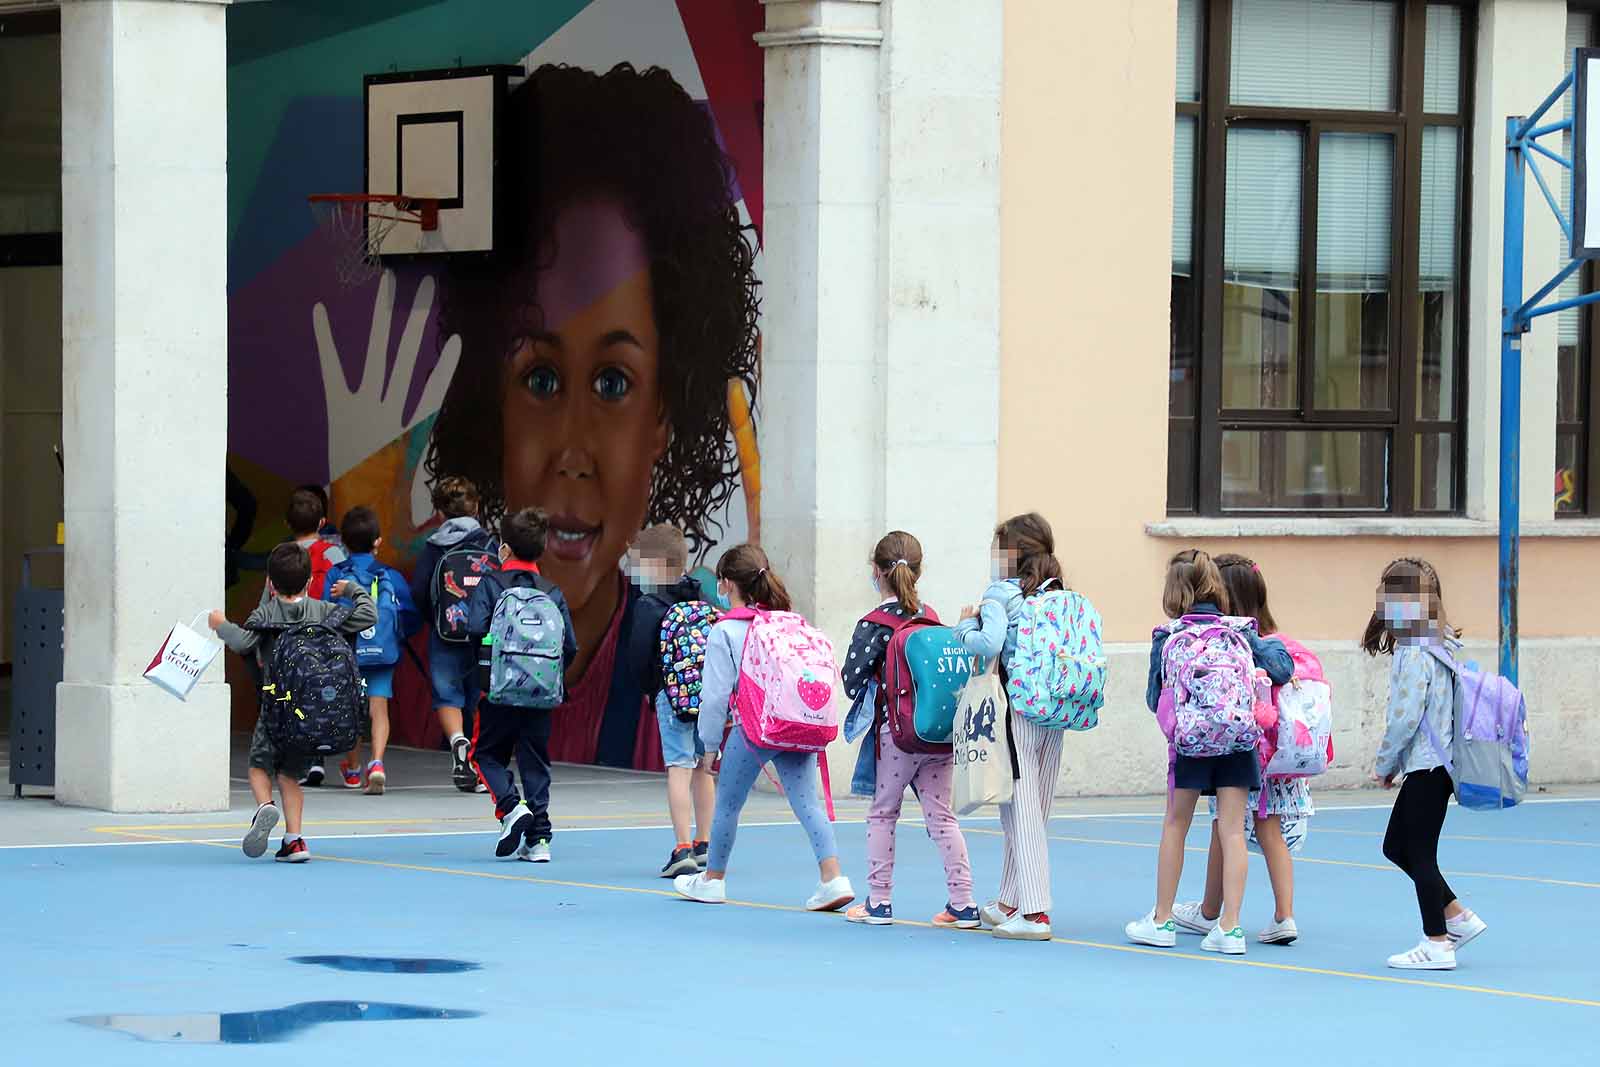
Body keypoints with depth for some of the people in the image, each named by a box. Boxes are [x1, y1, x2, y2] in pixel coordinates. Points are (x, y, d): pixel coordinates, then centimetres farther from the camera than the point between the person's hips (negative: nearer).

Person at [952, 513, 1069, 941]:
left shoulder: (1001, 594, -8)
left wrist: (966, 624, -3)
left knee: (1021, 813, -5)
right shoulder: (1060, 596, 11)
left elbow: (989, 644, -21)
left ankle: (1035, 913, -10)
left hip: (1017, 710, -7)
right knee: (1034, 813, 14)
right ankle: (1009, 903, 26)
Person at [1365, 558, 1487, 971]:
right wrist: (1394, 763, 14)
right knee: (1396, 847, 18)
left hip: (1428, 766, -10)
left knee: (1420, 853, -2)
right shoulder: (1439, 647, 12)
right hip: (1434, 763, 10)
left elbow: (1405, 719, -21)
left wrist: (1385, 765, -7)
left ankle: (1436, 945, 3)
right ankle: (1458, 917, 22)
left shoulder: (1415, 655, -19)